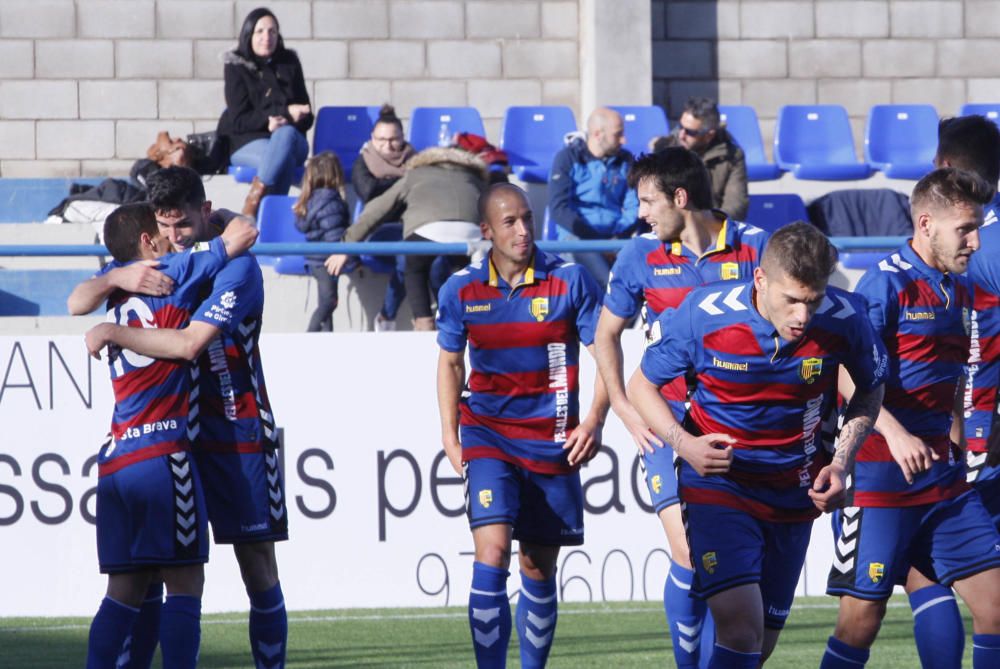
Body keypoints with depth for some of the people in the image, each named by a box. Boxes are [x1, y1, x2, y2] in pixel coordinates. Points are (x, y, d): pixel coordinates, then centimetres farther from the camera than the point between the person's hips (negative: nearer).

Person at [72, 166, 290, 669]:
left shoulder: (235, 266, -13)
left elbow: (188, 344, -23)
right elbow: (80, 301, 6)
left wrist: (112, 333, -15)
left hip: (237, 433, -5)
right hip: (171, 429, 5)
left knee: (258, 565, -3)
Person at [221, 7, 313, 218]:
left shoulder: (289, 63, 10)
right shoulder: (236, 67, 1)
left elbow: (306, 117, 8)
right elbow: (239, 120, -7)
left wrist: (284, 122, -15)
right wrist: (285, 112, -16)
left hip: (290, 138, 3)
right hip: (247, 143, -3)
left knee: (286, 135, -36)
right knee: (284, 158, -36)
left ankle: (251, 208, -37)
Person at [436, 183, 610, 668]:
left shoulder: (569, 281, -4)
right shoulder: (461, 290, 1)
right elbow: (450, 362, 14)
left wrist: (594, 421, -12)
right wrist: (450, 436, 8)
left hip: (552, 440, 0)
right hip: (487, 431, 0)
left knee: (539, 568, 7)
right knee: (492, 550, -18)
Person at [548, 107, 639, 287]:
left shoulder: (625, 160, 15)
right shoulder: (567, 158, 3)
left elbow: (634, 206, 10)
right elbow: (558, 209, -6)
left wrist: (620, 235, -9)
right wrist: (594, 237, -15)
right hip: (577, 237, -4)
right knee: (609, 282, -34)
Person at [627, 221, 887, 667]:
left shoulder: (843, 320, -16)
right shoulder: (702, 315, -20)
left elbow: (871, 389, 7)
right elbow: (642, 385, -5)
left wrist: (842, 461, -7)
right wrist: (685, 444, -22)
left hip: (794, 492, 3)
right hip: (717, 477, -3)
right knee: (740, 627, -22)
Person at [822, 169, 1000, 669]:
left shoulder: (959, 290, 13)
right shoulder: (886, 283, -11)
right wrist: (895, 434, -30)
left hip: (943, 476, 7)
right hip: (882, 474, -7)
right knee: (863, 616, -5)